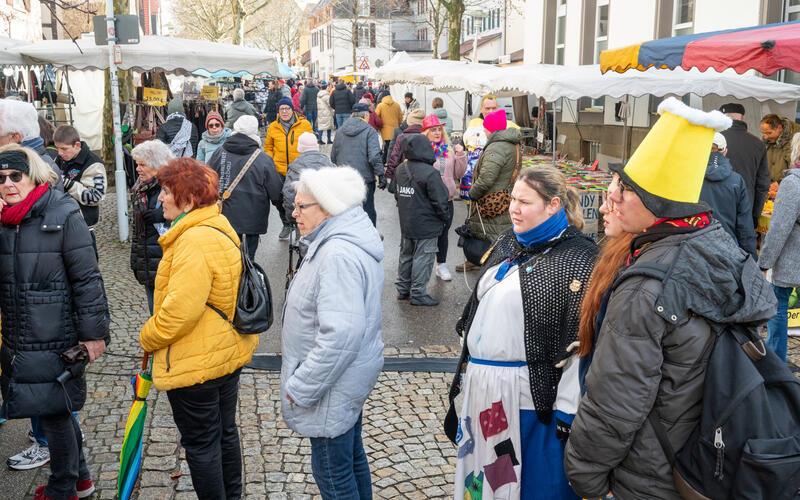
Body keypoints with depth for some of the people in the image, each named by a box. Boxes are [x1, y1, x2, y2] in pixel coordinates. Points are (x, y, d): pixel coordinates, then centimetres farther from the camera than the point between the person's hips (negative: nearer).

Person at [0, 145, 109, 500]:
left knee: (54, 413, 5)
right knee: (58, 410, 18)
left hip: (55, 338, -6)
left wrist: (93, 332, -12)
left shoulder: (63, 215, -13)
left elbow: (87, 278, -13)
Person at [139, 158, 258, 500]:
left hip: (196, 362, -10)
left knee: (201, 443, 7)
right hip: (229, 352, 10)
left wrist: (148, 338, -11)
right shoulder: (218, 226, 6)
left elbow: (180, 309, -29)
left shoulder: (194, 241, -26)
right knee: (225, 432, 22)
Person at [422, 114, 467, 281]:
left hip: (447, 198, 5)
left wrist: (460, 155, -3)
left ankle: (441, 265, 28)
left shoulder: (449, 149, 7)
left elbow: (458, 174, 9)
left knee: (443, 232, 14)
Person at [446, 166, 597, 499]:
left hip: (531, 396, -7)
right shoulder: (508, 242, 10)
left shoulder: (578, 258, -14)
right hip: (481, 388, 7)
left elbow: (581, 342, -17)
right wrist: (466, 370, 17)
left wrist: (567, 410, -17)